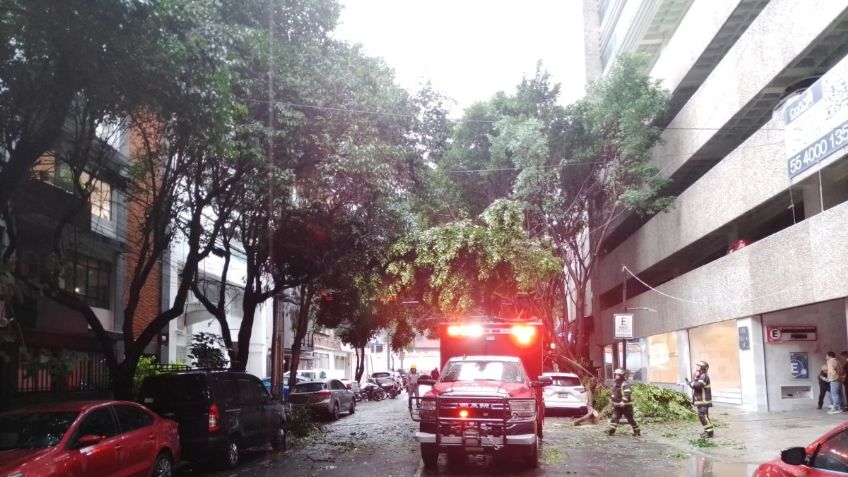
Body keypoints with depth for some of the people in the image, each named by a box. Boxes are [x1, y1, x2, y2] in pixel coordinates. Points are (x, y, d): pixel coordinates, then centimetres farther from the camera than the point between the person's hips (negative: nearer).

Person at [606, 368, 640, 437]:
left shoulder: (625, 384, -18)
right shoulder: (615, 384, 11)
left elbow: (627, 394, -29)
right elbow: (614, 393, 24)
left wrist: (623, 402, -37)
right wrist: (612, 399, 22)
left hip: (626, 405, -8)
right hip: (617, 405, 8)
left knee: (630, 419, 2)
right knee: (614, 417, -2)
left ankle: (637, 431, 16)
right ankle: (611, 430, -5)